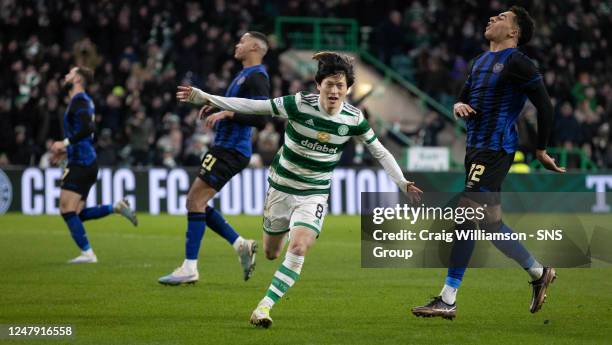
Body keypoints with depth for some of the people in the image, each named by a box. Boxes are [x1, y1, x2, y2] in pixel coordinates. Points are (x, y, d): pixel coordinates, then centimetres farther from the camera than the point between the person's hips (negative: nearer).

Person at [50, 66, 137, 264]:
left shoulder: (79, 100, -10)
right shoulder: (83, 100, 20)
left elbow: (87, 128, -25)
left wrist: (65, 143, -20)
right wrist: (66, 151, 24)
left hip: (81, 164, -10)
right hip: (87, 164, 10)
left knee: (67, 210, -10)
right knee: (76, 214, 9)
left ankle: (87, 253, -11)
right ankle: (117, 207, 6)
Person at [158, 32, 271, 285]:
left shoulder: (256, 78, -13)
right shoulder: (245, 75, 18)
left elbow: (260, 119, -23)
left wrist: (227, 112, -23)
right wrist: (218, 107, 16)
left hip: (230, 150, -10)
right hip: (225, 148, 10)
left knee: (195, 201, -11)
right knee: (194, 202, 10)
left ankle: (189, 268, -9)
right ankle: (241, 245, 10)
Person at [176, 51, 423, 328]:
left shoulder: (353, 119, -11)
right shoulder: (299, 105, -18)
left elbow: (380, 152, 3)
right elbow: (252, 106, -19)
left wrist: (402, 183, -2)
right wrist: (205, 98, -22)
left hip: (314, 193, 0)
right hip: (281, 187, 0)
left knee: (298, 248, -24)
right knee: (270, 253, 13)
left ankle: (265, 305, -19)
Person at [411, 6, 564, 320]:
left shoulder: (517, 63, -9)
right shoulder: (480, 62, 17)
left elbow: (545, 106, -8)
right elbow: (464, 98, 24)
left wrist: (541, 150, -4)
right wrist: (459, 106, -1)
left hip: (494, 150, -9)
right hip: (476, 149, 9)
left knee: (466, 218, -14)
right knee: (489, 222, 11)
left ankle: (448, 300, -11)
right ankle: (539, 273, 26)